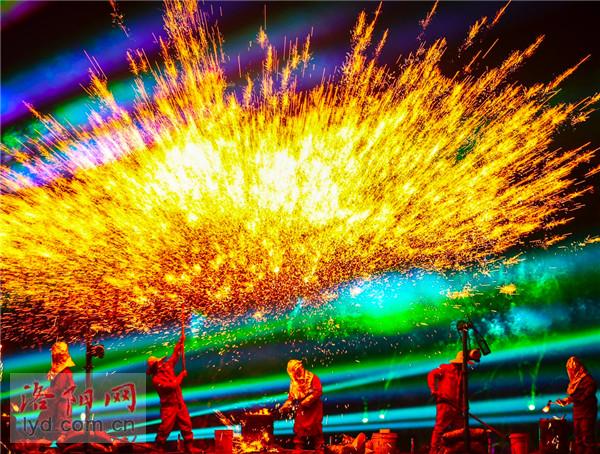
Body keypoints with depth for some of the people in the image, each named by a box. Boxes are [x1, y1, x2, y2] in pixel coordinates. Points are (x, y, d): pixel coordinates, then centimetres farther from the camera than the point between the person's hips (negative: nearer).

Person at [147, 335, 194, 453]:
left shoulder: (166, 366, 5)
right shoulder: (156, 380, -15)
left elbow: (175, 355, 12)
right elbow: (172, 385, -22)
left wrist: (180, 342, 3)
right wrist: (181, 375, -11)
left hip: (180, 403, 7)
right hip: (169, 406, -7)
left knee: (187, 425, 6)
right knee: (165, 428, -5)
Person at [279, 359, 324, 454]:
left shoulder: (312, 377, -8)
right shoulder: (294, 382, 10)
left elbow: (318, 391, -18)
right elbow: (291, 396, 12)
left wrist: (305, 401, -23)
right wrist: (284, 407, -6)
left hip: (313, 409, -5)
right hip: (301, 410, 5)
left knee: (316, 432, -1)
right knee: (298, 431, 4)